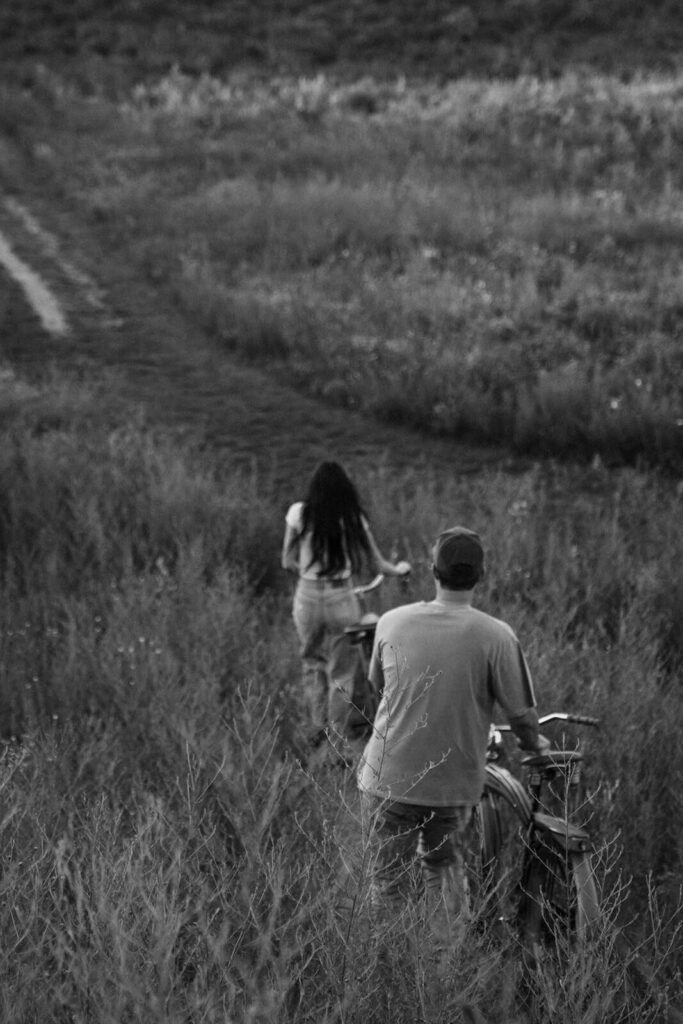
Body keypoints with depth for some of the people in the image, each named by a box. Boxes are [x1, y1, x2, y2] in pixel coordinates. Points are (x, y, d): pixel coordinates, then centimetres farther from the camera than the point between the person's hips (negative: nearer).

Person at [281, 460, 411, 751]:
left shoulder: (299, 513, -5)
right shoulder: (354, 519, -5)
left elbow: (288, 562, 0)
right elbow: (380, 565, 2)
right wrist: (399, 569, 23)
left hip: (307, 597, 1)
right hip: (342, 599, -1)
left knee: (312, 664, 22)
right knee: (341, 673, 12)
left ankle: (318, 729, 21)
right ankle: (336, 741, 17)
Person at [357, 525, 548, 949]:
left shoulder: (392, 622, -7)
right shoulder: (497, 636, -15)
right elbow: (522, 713, -9)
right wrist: (534, 743, 14)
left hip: (390, 776, 0)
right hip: (457, 781, 0)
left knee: (389, 876, 13)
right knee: (446, 863, 23)